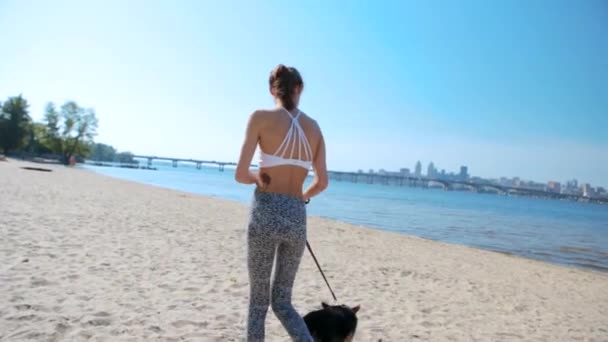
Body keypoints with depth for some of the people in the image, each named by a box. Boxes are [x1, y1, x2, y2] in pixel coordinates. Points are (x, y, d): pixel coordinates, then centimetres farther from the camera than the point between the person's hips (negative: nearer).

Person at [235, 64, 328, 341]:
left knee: (258, 301, 13)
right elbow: (322, 182, 14)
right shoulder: (314, 127, 10)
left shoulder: (261, 117, -4)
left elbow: (241, 174, -5)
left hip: (266, 214, -3)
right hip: (297, 218, 4)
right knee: (282, 302, 18)